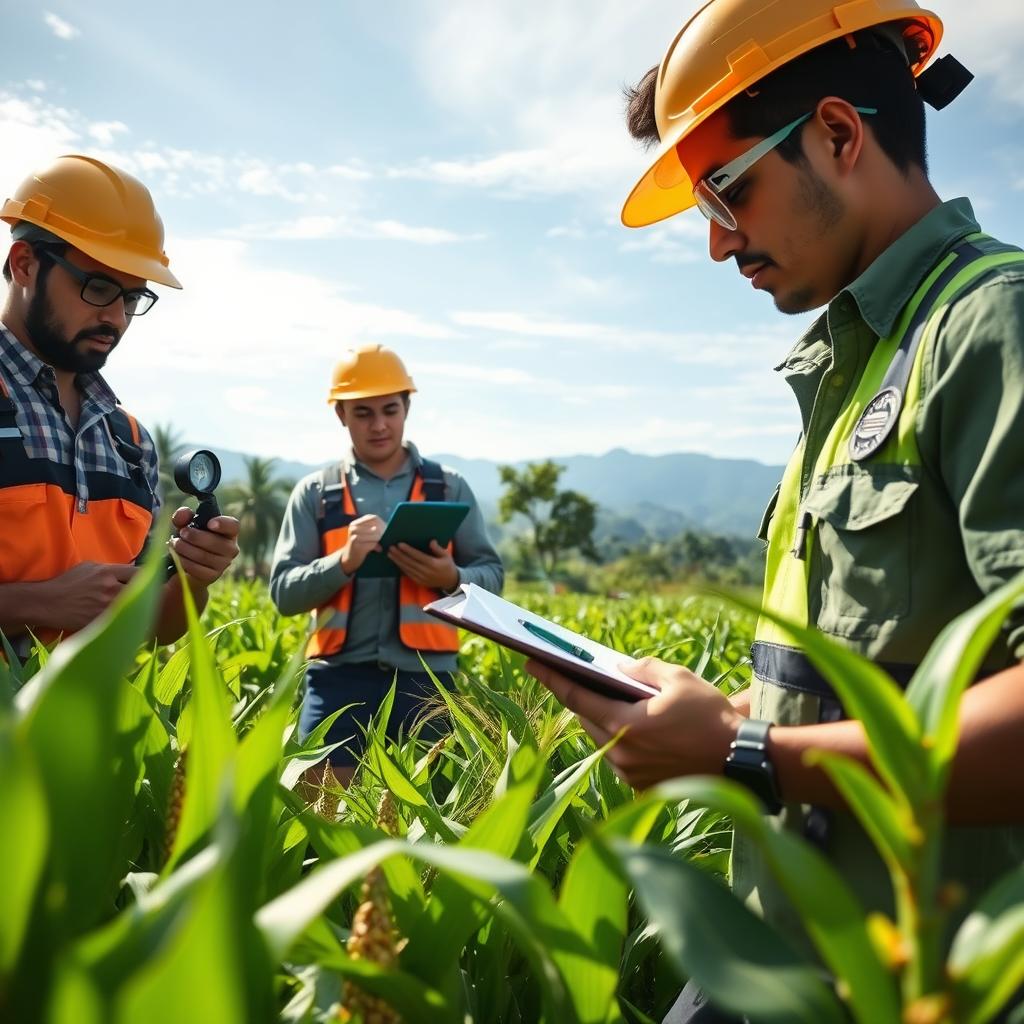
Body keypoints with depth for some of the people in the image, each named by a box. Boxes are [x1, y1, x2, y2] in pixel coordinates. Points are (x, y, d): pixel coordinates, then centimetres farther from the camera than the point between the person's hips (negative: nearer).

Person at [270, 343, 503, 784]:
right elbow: (283, 591, 2)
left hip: (426, 678, 1)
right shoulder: (315, 492, 8)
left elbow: (492, 575, 9)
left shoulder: (449, 488, 10)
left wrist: (451, 577, -13)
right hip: (340, 678, 0)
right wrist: (344, 561, -16)